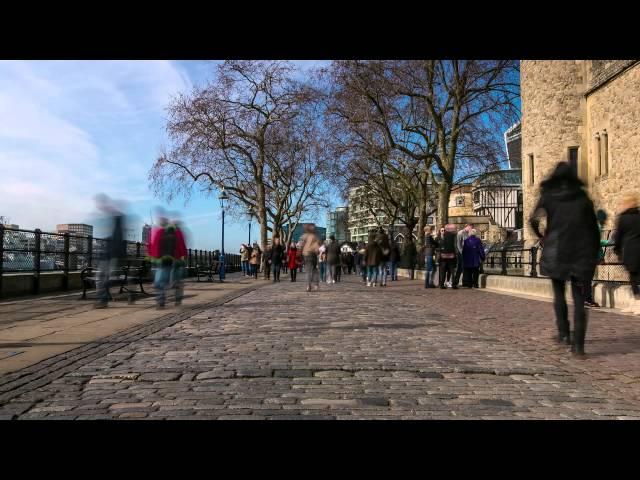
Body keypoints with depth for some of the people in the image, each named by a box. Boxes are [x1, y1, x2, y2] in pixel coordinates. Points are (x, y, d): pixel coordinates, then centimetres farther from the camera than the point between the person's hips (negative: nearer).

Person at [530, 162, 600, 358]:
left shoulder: (548, 197, 5)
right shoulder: (583, 197, 8)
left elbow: (533, 221, -5)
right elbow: (594, 227, 6)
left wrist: (541, 237, 13)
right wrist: (594, 253, 11)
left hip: (556, 250, -1)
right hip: (581, 251, 1)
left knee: (559, 292, 18)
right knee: (579, 297, 2)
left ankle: (563, 332, 12)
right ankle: (578, 344, -4)